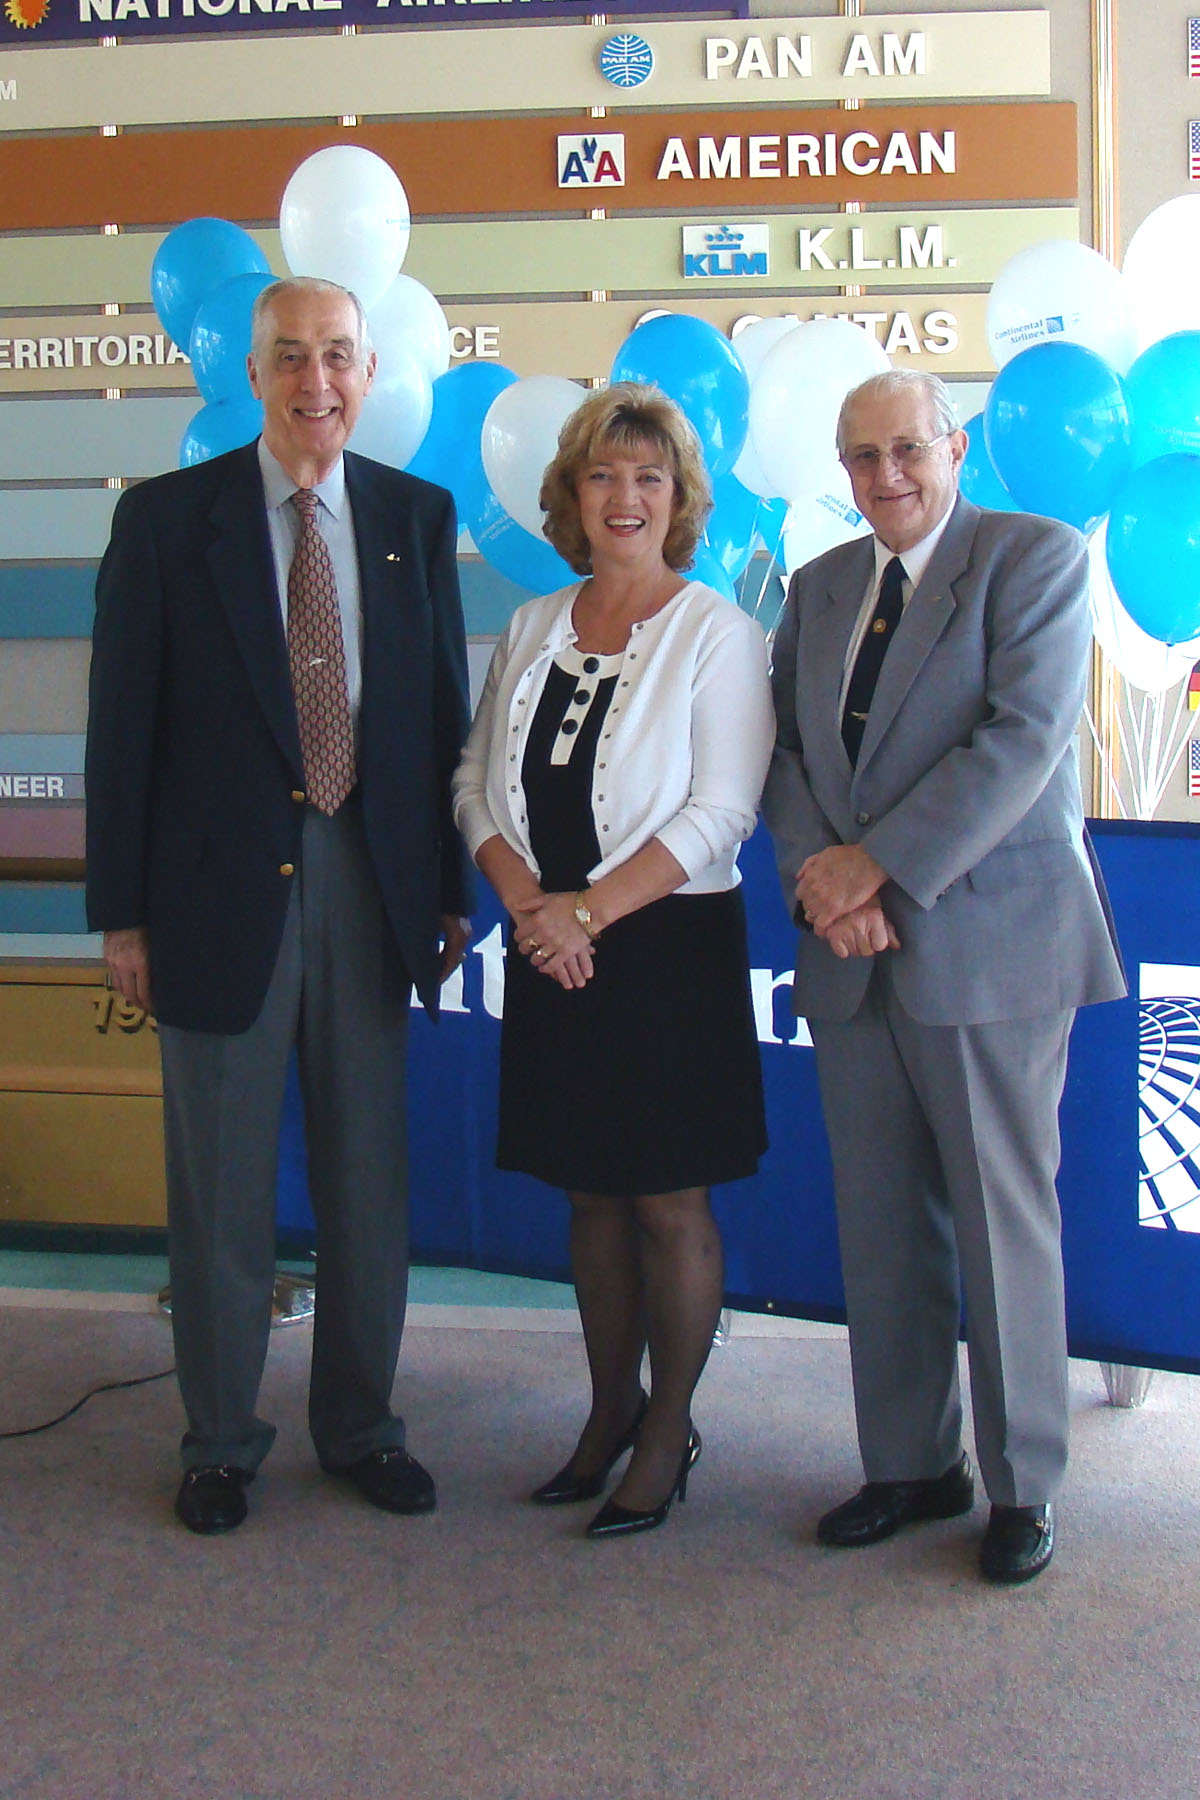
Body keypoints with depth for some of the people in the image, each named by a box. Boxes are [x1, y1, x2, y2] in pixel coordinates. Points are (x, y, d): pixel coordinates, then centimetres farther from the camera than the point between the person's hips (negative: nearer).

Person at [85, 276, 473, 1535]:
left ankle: (359, 1424, 29)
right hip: (222, 890, -2)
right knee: (221, 1189, 9)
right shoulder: (166, 519, -3)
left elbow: (445, 711, 7)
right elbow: (123, 726, -3)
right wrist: (120, 911, -5)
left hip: (372, 884, 3)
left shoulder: (417, 518, 5)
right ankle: (220, 1442, 26)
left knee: (368, 1179, 13)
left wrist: (452, 891, 5)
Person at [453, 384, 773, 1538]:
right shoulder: (532, 630, 11)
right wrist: (527, 901, -9)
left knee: (670, 1202, 2)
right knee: (590, 1193, 13)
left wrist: (590, 907, -16)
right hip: (551, 950, 5)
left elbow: (720, 812, -13)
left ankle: (669, 1430, 18)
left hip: (669, 944, -5)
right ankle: (610, 1409, 28)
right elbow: (478, 781, 8)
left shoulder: (715, 631, -5)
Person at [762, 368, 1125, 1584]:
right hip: (853, 957, 5)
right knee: (880, 1232, 10)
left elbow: (1024, 739, -14)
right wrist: (818, 876, -9)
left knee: (1006, 1229, 3)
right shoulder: (819, 586, 16)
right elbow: (786, 751, 10)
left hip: (988, 945, -5)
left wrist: (877, 866, -16)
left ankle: (1021, 1486, 17)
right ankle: (912, 1466, 24)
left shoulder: (1036, 558, -3)